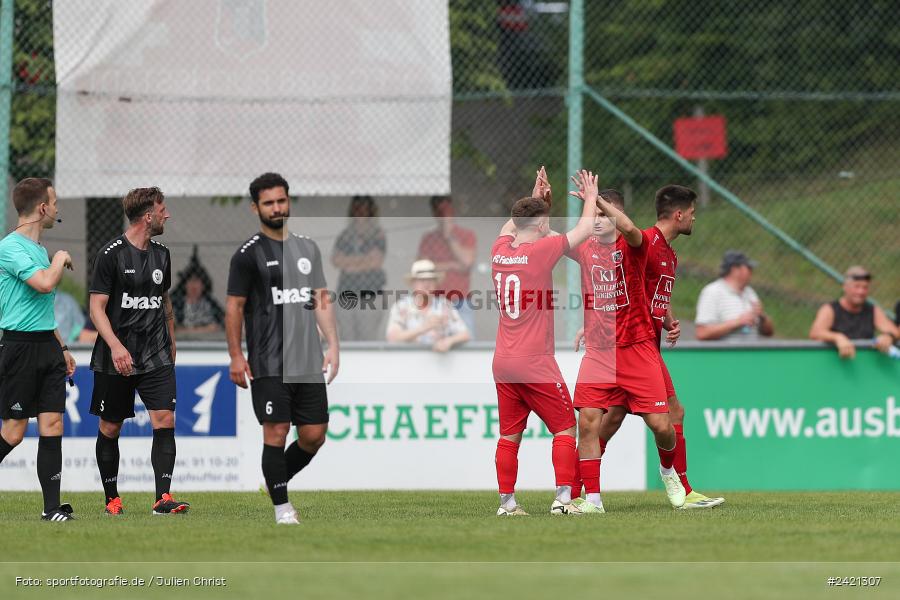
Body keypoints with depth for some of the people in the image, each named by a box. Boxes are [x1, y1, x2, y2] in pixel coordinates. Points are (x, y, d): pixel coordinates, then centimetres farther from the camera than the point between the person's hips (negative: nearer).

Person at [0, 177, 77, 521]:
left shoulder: (39, 249, 18)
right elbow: (45, 284, -26)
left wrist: (62, 347, 27)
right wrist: (60, 260, -7)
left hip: (48, 347, 8)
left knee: (52, 425, -1)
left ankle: (52, 506, -2)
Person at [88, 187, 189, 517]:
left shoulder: (161, 254, 10)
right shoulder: (111, 254, -8)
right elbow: (97, 308, -11)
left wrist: (171, 347, 23)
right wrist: (115, 346, -24)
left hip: (156, 356, 4)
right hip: (115, 361, -4)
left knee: (165, 421, -11)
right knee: (110, 428, 5)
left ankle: (163, 497, -14)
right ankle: (112, 498, 19)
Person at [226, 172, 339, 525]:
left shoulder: (308, 248, 14)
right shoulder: (249, 254, -3)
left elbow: (321, 300, 17)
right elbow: (234, 306, -2)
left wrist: (333, 345, 9)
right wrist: (236, 356, -8)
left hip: (309, 363, 5)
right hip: (269, 365, -5)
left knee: (314, 435, 4)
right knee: (276, 431, -7)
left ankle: (277, 481, 27)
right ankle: (282, 509, -1)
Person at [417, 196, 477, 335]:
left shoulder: (467, 235, 5)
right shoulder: (427, 239, 7)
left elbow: (467, 261, -11)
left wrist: (449, 237, -10)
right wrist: (453, 265, -10)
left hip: (462, 304, 0)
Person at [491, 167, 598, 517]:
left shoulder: (499, 250, 4)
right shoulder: (540, 252, -13)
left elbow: (509, 227, 29)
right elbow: (584, 230, -1)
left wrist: (535, 198, 35)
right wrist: (591, 198, 15)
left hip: (503, 364, 6)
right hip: (536, 364, -6)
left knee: (510, 435, 10)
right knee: (565, 428, 2)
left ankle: (506, 501, 10)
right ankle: (563, 497, -5)